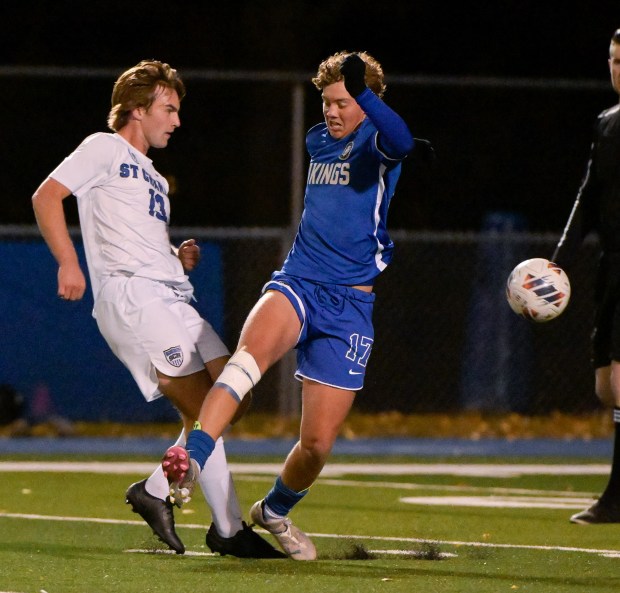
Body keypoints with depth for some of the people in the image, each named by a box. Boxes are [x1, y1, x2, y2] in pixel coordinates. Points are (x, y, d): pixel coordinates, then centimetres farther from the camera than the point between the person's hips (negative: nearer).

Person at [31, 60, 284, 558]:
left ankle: (156, 490, 7)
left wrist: (180, 257, 12)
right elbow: (46, 197, -6)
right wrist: (69, 264, -17)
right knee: (202, 405, -15)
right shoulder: (105, 150, 5)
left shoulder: (154, 179, 31)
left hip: (172, 299, 9)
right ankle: (228, 528, -13)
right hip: (130, 294, -9)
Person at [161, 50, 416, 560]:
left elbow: (401, 142, -31)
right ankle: (192, 461, -53)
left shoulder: (375, 141, -3)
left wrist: (363, 90, -43)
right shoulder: (316, 141, 16)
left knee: (318, 444, -2)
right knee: (253, 350, -35)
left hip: (350, 305, -3)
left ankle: (275, 510, 30)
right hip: (297, 284, 3)